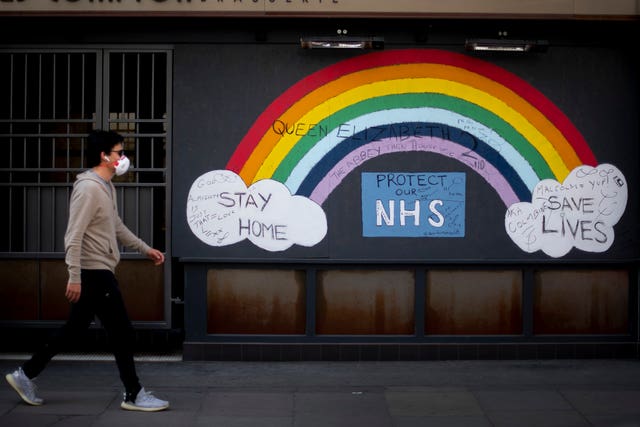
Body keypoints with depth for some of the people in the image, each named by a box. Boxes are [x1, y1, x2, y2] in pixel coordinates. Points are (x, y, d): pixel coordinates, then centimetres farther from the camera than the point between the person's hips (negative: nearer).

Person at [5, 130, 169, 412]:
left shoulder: (107, 187, 12)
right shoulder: (89, 188, -18)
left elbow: (117, 227, 24)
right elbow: (74, 235, -22)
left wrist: (145, 249, 25)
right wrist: (74, 277, -25)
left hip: (99, 272, 10)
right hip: (94, 273, -10)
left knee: (74, 329, 16)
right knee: (122, 333, -3)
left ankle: (25, 375, 25)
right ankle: (134, 395, 7)